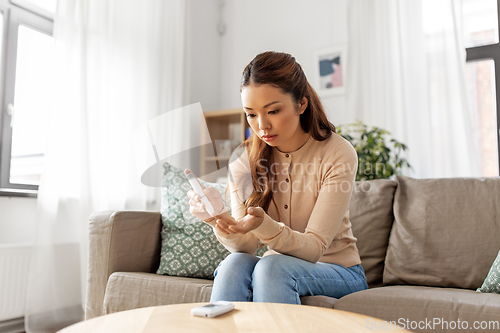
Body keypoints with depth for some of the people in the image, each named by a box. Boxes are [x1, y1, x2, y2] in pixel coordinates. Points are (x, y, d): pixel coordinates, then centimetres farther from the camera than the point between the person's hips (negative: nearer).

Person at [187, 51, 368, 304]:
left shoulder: (338, 154, -17)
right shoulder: (243, 159, -6)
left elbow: (314, 248, -20)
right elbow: (246, 246, -12)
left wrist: (264, 225, -39)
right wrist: (219, 219, -34)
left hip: (339, 272, -2)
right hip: (274, 270, 3)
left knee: (272, 267, -32)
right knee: (235, 263, -30)